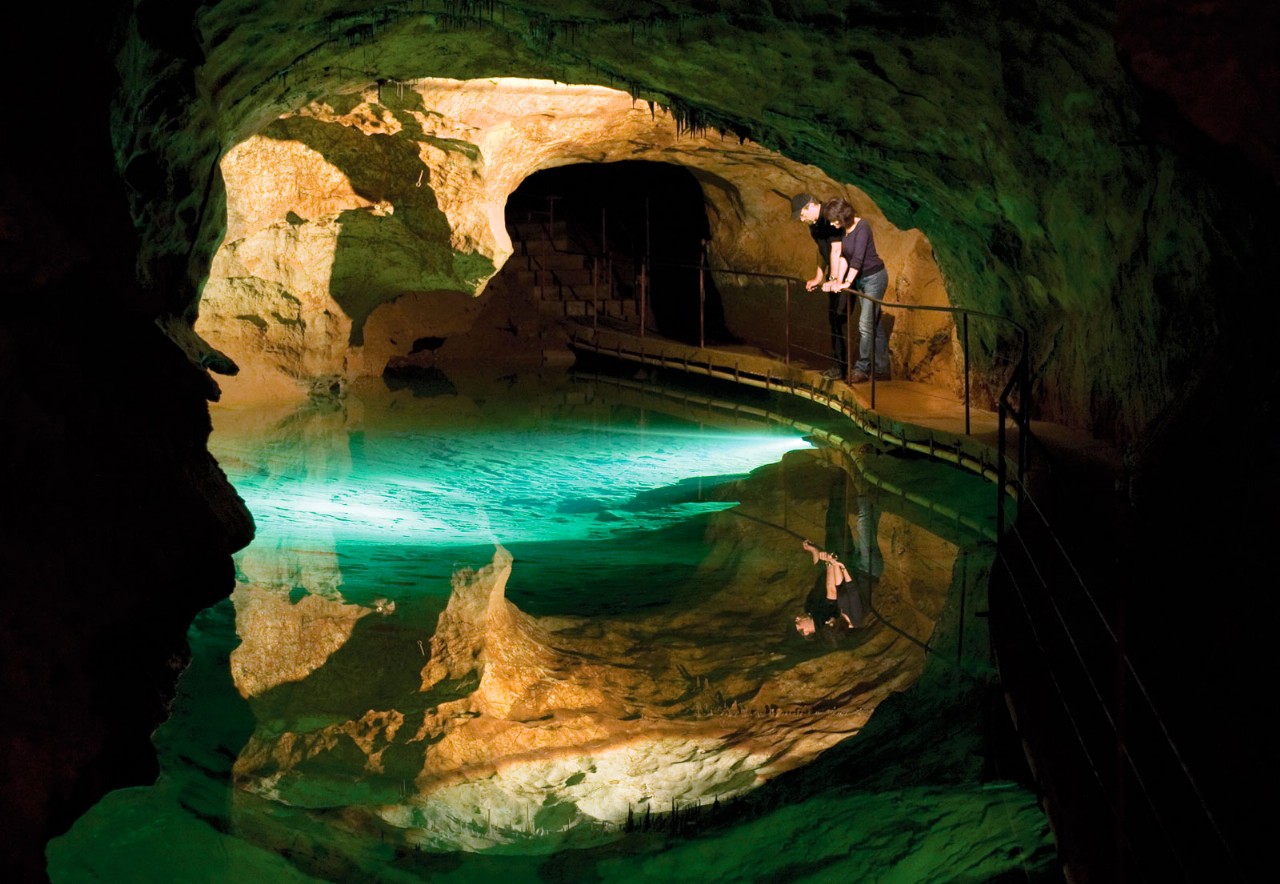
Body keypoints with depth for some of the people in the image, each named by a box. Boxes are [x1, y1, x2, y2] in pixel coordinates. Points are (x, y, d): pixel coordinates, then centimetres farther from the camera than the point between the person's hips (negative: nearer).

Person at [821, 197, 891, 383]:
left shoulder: (862, 228, -23)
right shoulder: (843, 229, 0)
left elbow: (858, 258, -30)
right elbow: (843, 256, 1)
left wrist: (847, 283, -35)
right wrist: (838, 280, -8)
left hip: (874, 277, -9)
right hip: (861, 279, 9)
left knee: (865, 324, -9)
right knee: (875, 325, 12)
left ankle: (862, 369, -5)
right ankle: (881, 370, 17)